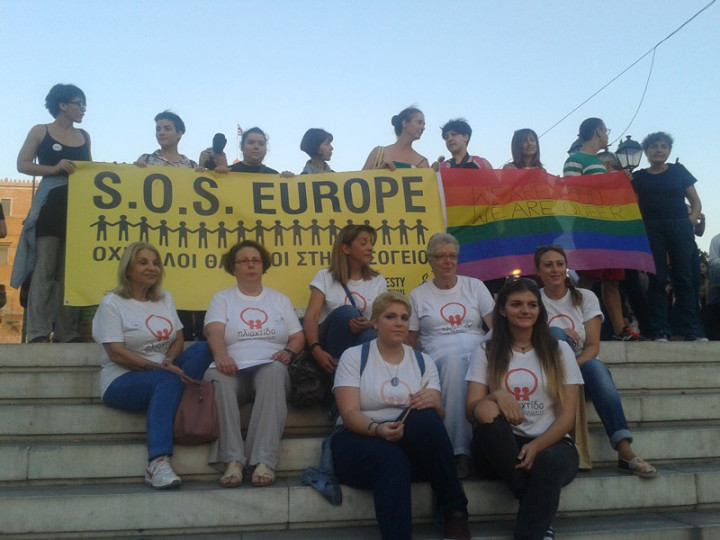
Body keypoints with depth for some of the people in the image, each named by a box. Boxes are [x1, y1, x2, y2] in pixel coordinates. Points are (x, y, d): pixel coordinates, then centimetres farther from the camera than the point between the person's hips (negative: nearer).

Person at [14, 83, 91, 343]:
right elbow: (22, 164, -2)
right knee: (45, 268, -6)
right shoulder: (40, 132, 5)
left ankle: (67, 331, 6)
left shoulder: (84, 136, 17)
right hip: (50, 203, -4)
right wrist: (54, 168, -16)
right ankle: (39, 331, -5)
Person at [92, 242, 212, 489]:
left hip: (163, 375, 6)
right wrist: (158, 367, -22)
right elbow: (116, 353, -13)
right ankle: (158, 463, -43)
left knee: (203, 349, -19)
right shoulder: (112, 303, -2)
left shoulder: (165, 298, 16)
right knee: (169, 381, -36)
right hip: (122, 381, -6)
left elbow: (178, 338, 13)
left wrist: (169, 359, -10)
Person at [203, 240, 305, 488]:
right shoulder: (222, 299, 19)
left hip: (269, 368, 1)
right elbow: (215, 332, -1)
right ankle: (232, 460, -37)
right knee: (216, 377, -36)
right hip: (234, 370, 0)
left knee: (275, 370, -36)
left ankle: (265, 460, -41)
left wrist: (289, 351, -8)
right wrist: (221, 355, -23)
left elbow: (298, 336, 16)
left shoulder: (280, 300, 24)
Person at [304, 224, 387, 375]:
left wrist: (369, 325, -21)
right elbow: (311, 317, -5)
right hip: (329, 343, 0)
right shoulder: (325, 277, 8)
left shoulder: (378, 281, 15)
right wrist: (316, 350, -24)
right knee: (346, 312, -32)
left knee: (371, 337, -35)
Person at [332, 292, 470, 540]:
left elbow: (437, 416, 2)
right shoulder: (354, 356, 3)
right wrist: (377, 429, -29)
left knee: (423, 416, -33)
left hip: (413, 445, 3)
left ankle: (454, 511, -22)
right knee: (392, 460, -39)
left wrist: (433, 404, -23)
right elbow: (349, 414, -8)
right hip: (361, 440, -3)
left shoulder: (423, 362, 12)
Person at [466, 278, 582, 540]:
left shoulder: (559, 350, 7)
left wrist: (536, 446, -19)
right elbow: (471, 410, -2)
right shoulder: (486, 352, 7)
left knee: (551, 461, -38)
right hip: (501, 449, 1)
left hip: (550, 445, -1)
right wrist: (496, 395, -24)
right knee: (486, 411, -33)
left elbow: (567, 416, 0)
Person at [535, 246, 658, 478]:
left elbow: (593, 346, -5)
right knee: (555, 333, -29)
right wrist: (556, 336, -20)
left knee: (596, 367, -35)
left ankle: (625, 452, -40)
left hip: (584, 365, 1)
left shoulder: (585, 297, 4)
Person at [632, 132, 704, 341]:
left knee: (684, 278, -3)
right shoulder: (638, 177, 13)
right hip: (651, 230, 0)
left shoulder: (678, 171, 14)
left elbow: (696, 203, 12)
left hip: (679, 228, 0)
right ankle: (659, 330, -4)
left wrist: (690, 221, -4)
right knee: (657, 280, -5)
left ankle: (691, 330, -1)